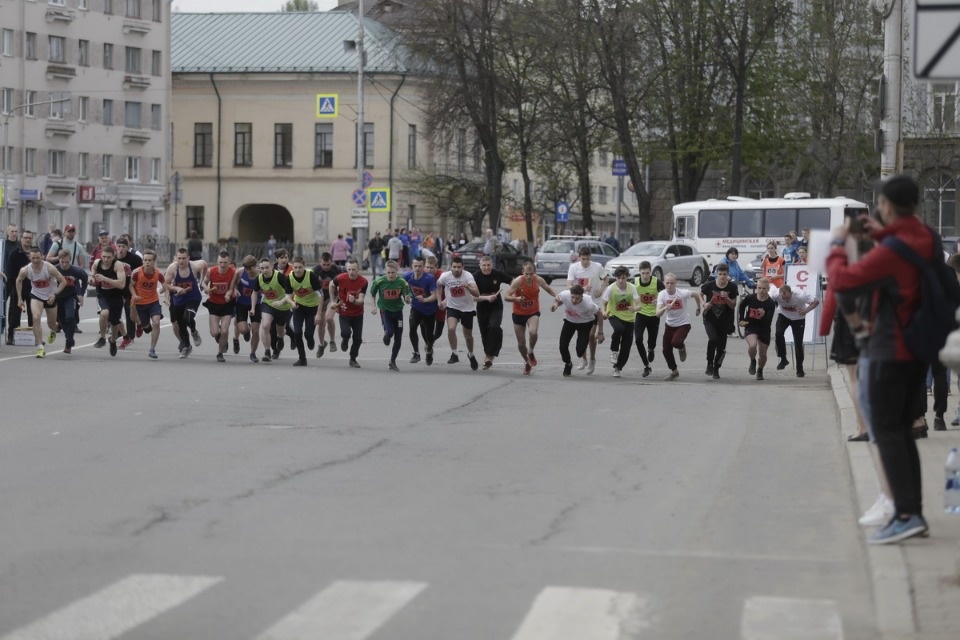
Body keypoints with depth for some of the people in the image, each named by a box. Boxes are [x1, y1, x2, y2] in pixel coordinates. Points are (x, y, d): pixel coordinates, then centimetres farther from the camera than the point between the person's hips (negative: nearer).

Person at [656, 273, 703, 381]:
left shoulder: (683, 293, -21)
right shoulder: (662, 295, -17)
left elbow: (697, 294, 0)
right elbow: (657, 314, -28)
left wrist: (699, 308, 3)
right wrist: (665, 308, -46)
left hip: (683, 324, -3)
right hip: (670, 324, 3)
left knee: (675, 342, -28)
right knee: (666, 350, 2)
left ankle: (682, 347, 11)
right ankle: (674, 372, 25)